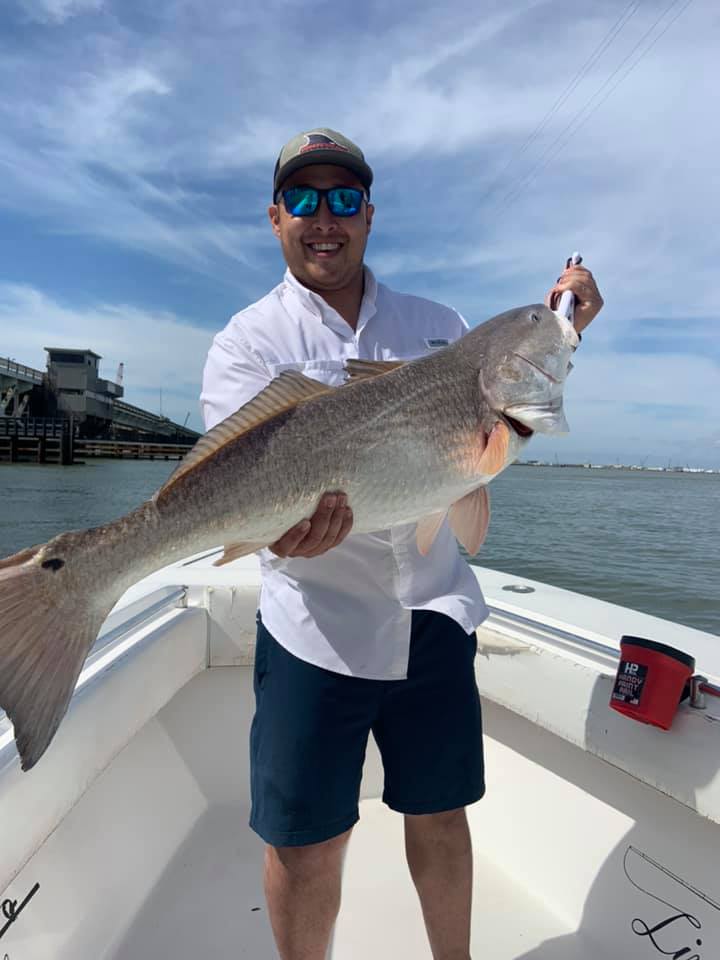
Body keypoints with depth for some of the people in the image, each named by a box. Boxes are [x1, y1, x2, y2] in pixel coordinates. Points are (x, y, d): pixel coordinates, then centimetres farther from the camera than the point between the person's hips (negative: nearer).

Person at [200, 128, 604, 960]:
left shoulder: (436, 324, 9)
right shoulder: (249, 340, -3)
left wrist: (557, 334, 2)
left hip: (434, 616, 3)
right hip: (316, 628, -2)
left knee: (440, 815, 20)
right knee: (305, 843, 10)